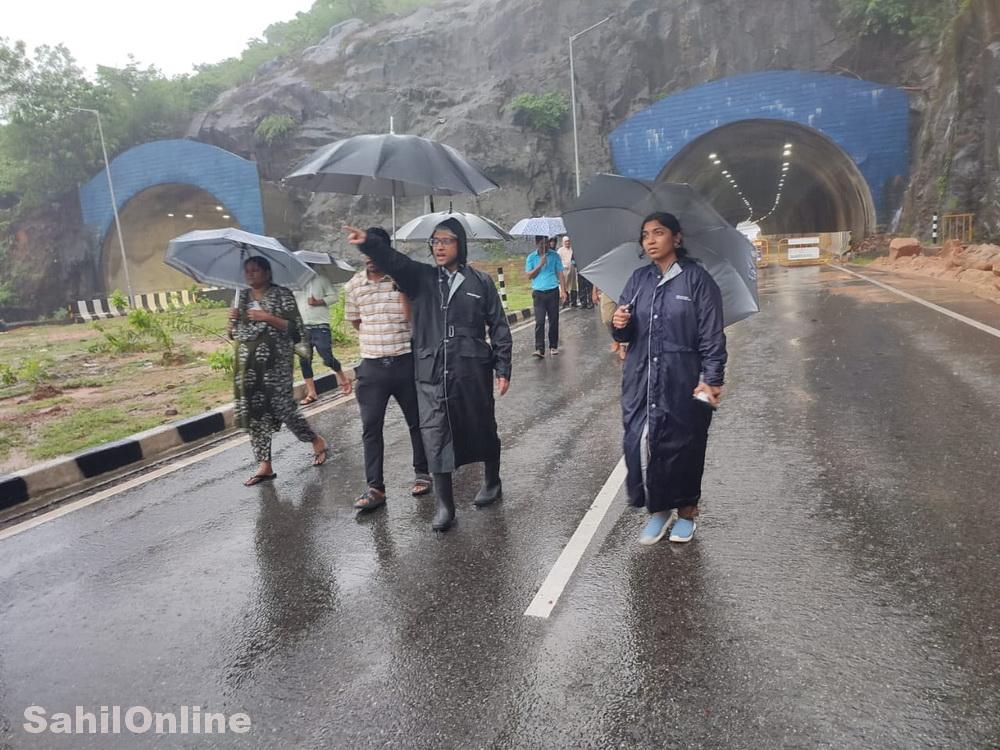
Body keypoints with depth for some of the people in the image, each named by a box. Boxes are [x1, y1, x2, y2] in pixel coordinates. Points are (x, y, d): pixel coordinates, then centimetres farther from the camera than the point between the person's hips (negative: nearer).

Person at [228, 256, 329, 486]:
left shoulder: (282, 295, -2)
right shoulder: (242, 296, 15)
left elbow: (296, 329, -9)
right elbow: (233, 334, 20)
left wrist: (267, 317, -17)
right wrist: (232, 320, -1)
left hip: (274, 363, -6)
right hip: (247, 364, 6)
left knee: (283, 408, -6)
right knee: (253, 413, 3)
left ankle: (317, 441, 18)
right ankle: (265, 466, 11)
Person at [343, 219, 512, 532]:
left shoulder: (480, 281, 3)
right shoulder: (420, 277, 6)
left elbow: (498, 326, 4)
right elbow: (393, 260, -12)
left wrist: (503, 368, 1)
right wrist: (368, 243, -32)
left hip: (473, 371, -1)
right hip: (432, 374, 1)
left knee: (482, 429, 13)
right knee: (435, 436, 0)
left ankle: (492, 482, 38)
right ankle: (445, 504, 12)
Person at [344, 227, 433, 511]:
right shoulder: (353, 286, 4)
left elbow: (410, 316, -14)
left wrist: (402, 284, -19)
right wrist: (376, 340, 11)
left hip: (405, 363, -2)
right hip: (372, 367, 2)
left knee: (417, 421, 11)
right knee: (370, 428, 0)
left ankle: (422, 473, 30)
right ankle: (375, 488, 7)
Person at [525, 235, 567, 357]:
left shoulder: (554, 255, 6)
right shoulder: (531, 258, 6)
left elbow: (560, 274, 5)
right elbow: (529, 275, 0)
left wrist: (563, 290, -3)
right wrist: (540, 264, -11)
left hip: (553, 291, 1)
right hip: (538, 293, -1)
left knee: (554, 320, 6)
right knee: (539, 321, -8)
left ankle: (553, 346, 17)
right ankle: (539, 349, -10)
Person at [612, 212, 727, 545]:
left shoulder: (697, 278, -4)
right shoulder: (638, 279, 9)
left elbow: (712, 334, -7)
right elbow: (627, 334, 12)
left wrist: (711, 379, -13)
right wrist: (620, 325, -11)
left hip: (683, 382, -4)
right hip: (641, 380, 4)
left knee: (682, 447, 7)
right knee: (639, 444, 0)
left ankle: (686, 512, 28)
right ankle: (658, 509, 20)